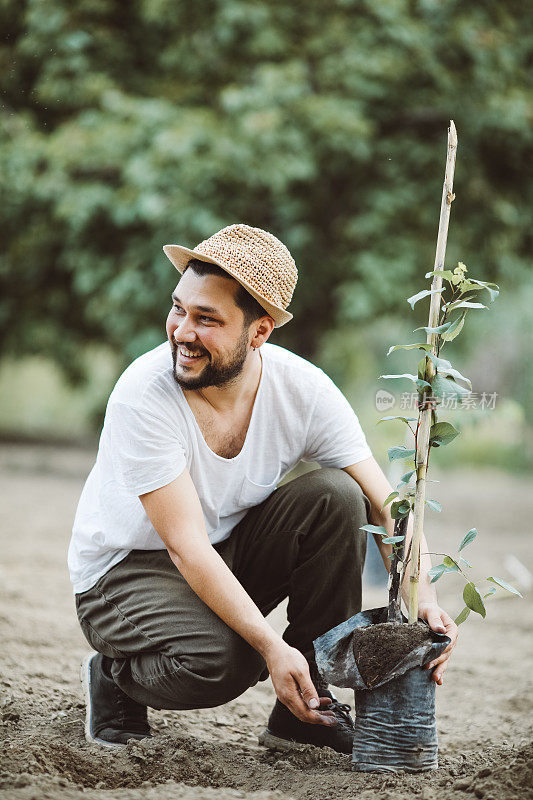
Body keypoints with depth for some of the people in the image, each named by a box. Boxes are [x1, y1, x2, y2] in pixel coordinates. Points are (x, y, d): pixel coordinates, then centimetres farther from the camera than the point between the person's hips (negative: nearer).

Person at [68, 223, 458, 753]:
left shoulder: (304, 391, -15)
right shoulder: (142, 396, -27)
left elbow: (388, 508, -12)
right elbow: (186, 546, -29)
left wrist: (424, 600, -31)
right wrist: (271, 647, -36)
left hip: (232, 556, 5)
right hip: (127, 571, -5)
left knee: (336, 495, -20)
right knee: (220, 659, -34)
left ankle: (305, 710, -9)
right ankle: (114, 679, 2)